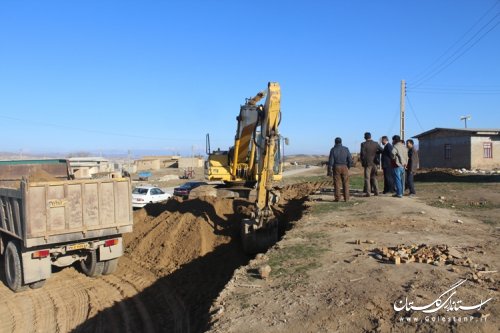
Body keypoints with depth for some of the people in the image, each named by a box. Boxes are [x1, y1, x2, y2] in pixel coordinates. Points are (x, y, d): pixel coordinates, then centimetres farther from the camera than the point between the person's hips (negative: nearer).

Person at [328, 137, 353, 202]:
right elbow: (350, 159, -3)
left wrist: (329, 170, -6)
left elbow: (331, 161, -9)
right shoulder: (346, 149, -1)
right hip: (344, 168, 1)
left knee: (337, 183, 3)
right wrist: (348, 167, 14)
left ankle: (337, 198, 2)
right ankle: (346, 198, 4)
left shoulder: (333, 150, -5)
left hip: (336, 168, -1)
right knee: (345, 183, 6)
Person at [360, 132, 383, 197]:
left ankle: (368, 193, -1)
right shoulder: (375, 143, 1)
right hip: (374, 163, 4)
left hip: (367, 163, -4)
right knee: (374, 178, 13)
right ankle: (376, 191, 12)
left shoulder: (363, 144, -10)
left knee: (367, 178, 1)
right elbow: (381, 150, 5)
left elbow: (362, 154, -13)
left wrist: (362, 162, 0)